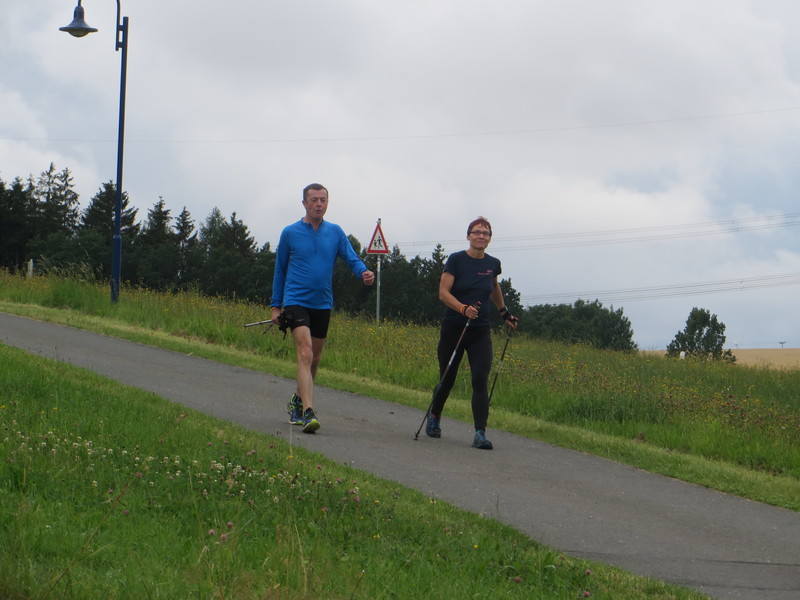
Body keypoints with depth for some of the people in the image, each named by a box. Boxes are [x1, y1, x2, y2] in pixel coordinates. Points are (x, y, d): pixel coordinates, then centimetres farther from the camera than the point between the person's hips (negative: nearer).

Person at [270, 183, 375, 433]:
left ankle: (298, 400, 37)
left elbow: (351, 258, -1)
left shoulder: (335, 232, 6)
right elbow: (280, 270, 9)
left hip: (323, 304, 4)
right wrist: (276, 306, 8)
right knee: (305, 353, -19)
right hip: (296, 302, -4)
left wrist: (364, 272, -25)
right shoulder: (290, 233, 1)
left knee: (314, 359, 14)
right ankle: (308, 412, -27)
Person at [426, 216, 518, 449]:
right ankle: (434, 417, 37)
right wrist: (463, 308, -28)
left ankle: (480, 434, -15)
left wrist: (505, 312, 29)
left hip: (480, 331, 3)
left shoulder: (493, 264, 6)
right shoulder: (456, 260, -7)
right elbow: (443, 292, -13)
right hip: (453, 328, -2)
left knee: (481, 380, -12)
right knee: (447, 378, 8)